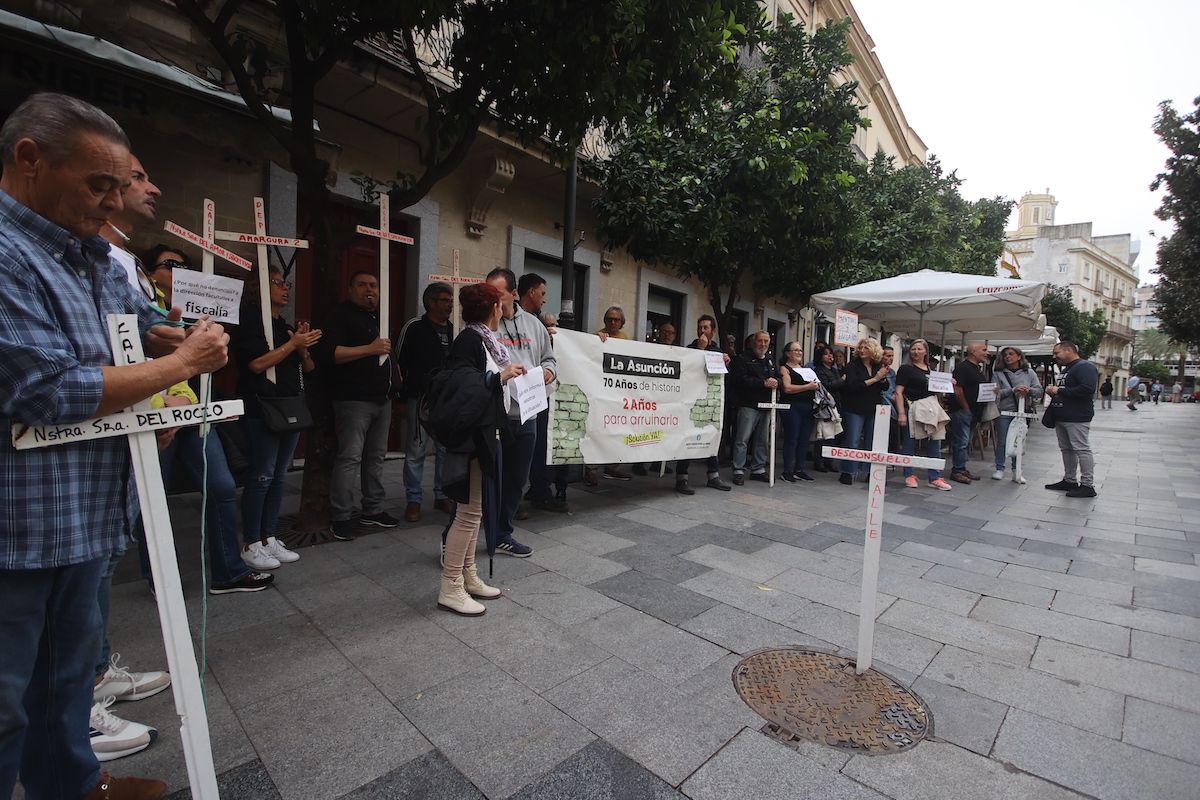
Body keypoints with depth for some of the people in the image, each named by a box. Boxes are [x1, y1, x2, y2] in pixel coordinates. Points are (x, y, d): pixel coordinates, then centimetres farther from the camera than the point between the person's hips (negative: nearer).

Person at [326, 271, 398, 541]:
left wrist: (394, 384, 22)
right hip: (354, 400, -7)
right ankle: (340, 517, 1)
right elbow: (331, 353, -17)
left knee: (376, 457, 10)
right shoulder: (343, 315, -4)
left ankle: (373, 510, 19)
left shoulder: (381, 317, 19)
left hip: (382, 399, 7)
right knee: (350, 458, -8)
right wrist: (369, 349, -21)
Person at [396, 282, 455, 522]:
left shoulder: (452, 329, 8)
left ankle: (442, 496, 24)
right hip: (421, 399, -4)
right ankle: (413, 500, 14)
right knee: (416, 451, 2)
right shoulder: (414, 327, -5)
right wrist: (404, 393, 0)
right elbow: (398, 360, -1)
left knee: (446, 449, 10)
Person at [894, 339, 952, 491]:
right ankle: (910, 475, 14)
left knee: (935, 446, 6)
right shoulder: (905, 369, -2)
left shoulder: (931, 370, 15)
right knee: (910, 444, 2)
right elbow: (899, 392, -9)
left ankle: (935, 478, 13)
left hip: (932, 409, 6)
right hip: (913, 409, -5)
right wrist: (901, 413, -17)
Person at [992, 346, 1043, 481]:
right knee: (1002, 441, 2)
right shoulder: (998, 374, 3)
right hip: (1004, 411, -1)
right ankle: (999, 469, 11)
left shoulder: (1029, 373, 8)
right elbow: (996, 392, -7)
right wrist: (1013, 390, -20)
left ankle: (1016, 471, 16)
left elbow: (1039, 390, 3)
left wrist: (1028, 390, -17)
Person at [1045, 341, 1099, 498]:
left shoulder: (1085, 367, -11)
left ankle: (1088, 485, -2)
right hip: (1062, 417, 10)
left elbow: (1087, 389, -25)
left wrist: (1059, 391, -17)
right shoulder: (1066, 369, 20)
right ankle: (1069, 481, 20)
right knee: (1066, 450, 13)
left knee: (1082, 450, -6)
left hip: (1077, 419, -10)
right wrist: (1053, 391, 9)